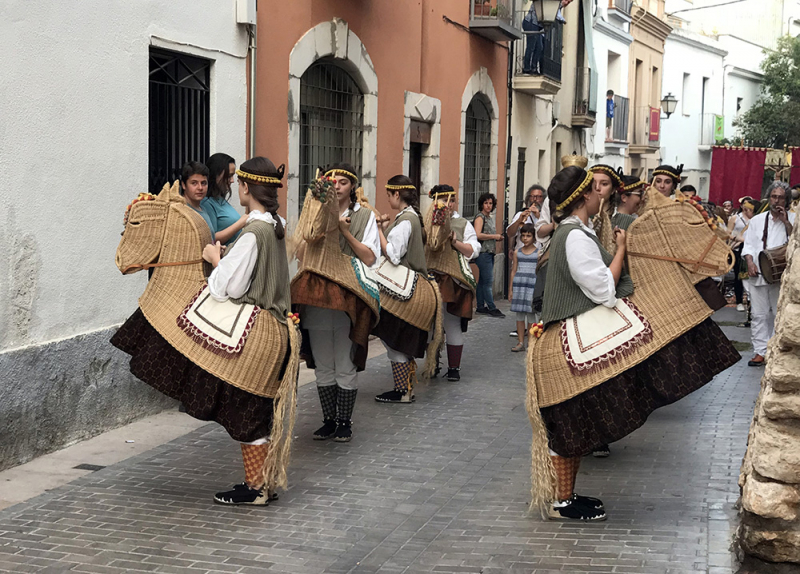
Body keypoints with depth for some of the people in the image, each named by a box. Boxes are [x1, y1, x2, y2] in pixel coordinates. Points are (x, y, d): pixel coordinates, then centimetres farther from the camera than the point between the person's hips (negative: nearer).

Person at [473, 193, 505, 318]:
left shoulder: (490, 218, 19)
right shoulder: (480, 217, -8)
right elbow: (477, 235, -20)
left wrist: (498, 237, 11)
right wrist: (494, 236, -15)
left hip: (490, 253, 9)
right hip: (483, 252, -9)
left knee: (482, 281, 10)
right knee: (488, 280, -9)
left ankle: (480, 307, 13)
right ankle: (491, 307, -8)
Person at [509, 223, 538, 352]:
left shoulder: (538, 253, 1)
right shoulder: (517, 252, 9)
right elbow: (513, 271, 12)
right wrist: (511, 289, 9)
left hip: (532, 284, -3)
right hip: (518, 284, 3)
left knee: (531, 313, -1)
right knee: (519, 314, 5)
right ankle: (520, 342, 11)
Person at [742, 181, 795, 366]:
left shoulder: (793, 219, 8)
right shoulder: (757, 220, 14)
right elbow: (749, 244, 10)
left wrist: (786, 223, -10)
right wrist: (750, 261, -7)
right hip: (758, 274, 2)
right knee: (759, 314, 1)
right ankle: (761, 351, 4)